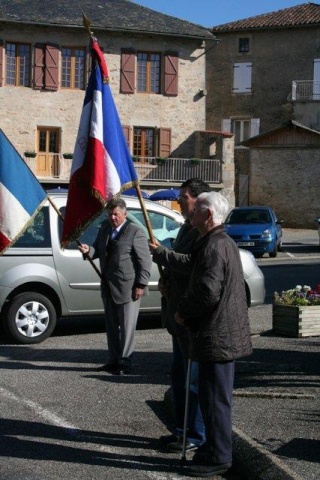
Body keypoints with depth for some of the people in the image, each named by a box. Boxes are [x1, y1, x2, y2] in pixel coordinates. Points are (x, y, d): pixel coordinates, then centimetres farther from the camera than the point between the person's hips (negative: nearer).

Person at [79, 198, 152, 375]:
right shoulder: (105, 229, 12)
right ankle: (114, 360, 25)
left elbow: (145, 261, -12)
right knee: (111, 326, 14)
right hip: (108, 286, 7)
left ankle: (125, 363, 9)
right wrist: (89, 250, -5)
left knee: (126, 326, 1)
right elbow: (98, 250, 19)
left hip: (127, 287, -7)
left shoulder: (135, 232, -10)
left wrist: (141, 285, -16)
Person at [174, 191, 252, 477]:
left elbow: (208, 292, -26)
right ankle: (216, 450, 31)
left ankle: (217, 458, 7)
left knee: (214, 398, -2)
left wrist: (183, 311, -10)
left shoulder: (214, 246, -19)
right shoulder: (224, 242, 15)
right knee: (217, 397, 19)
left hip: (217, 335, -11)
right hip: (225, 333, 11)